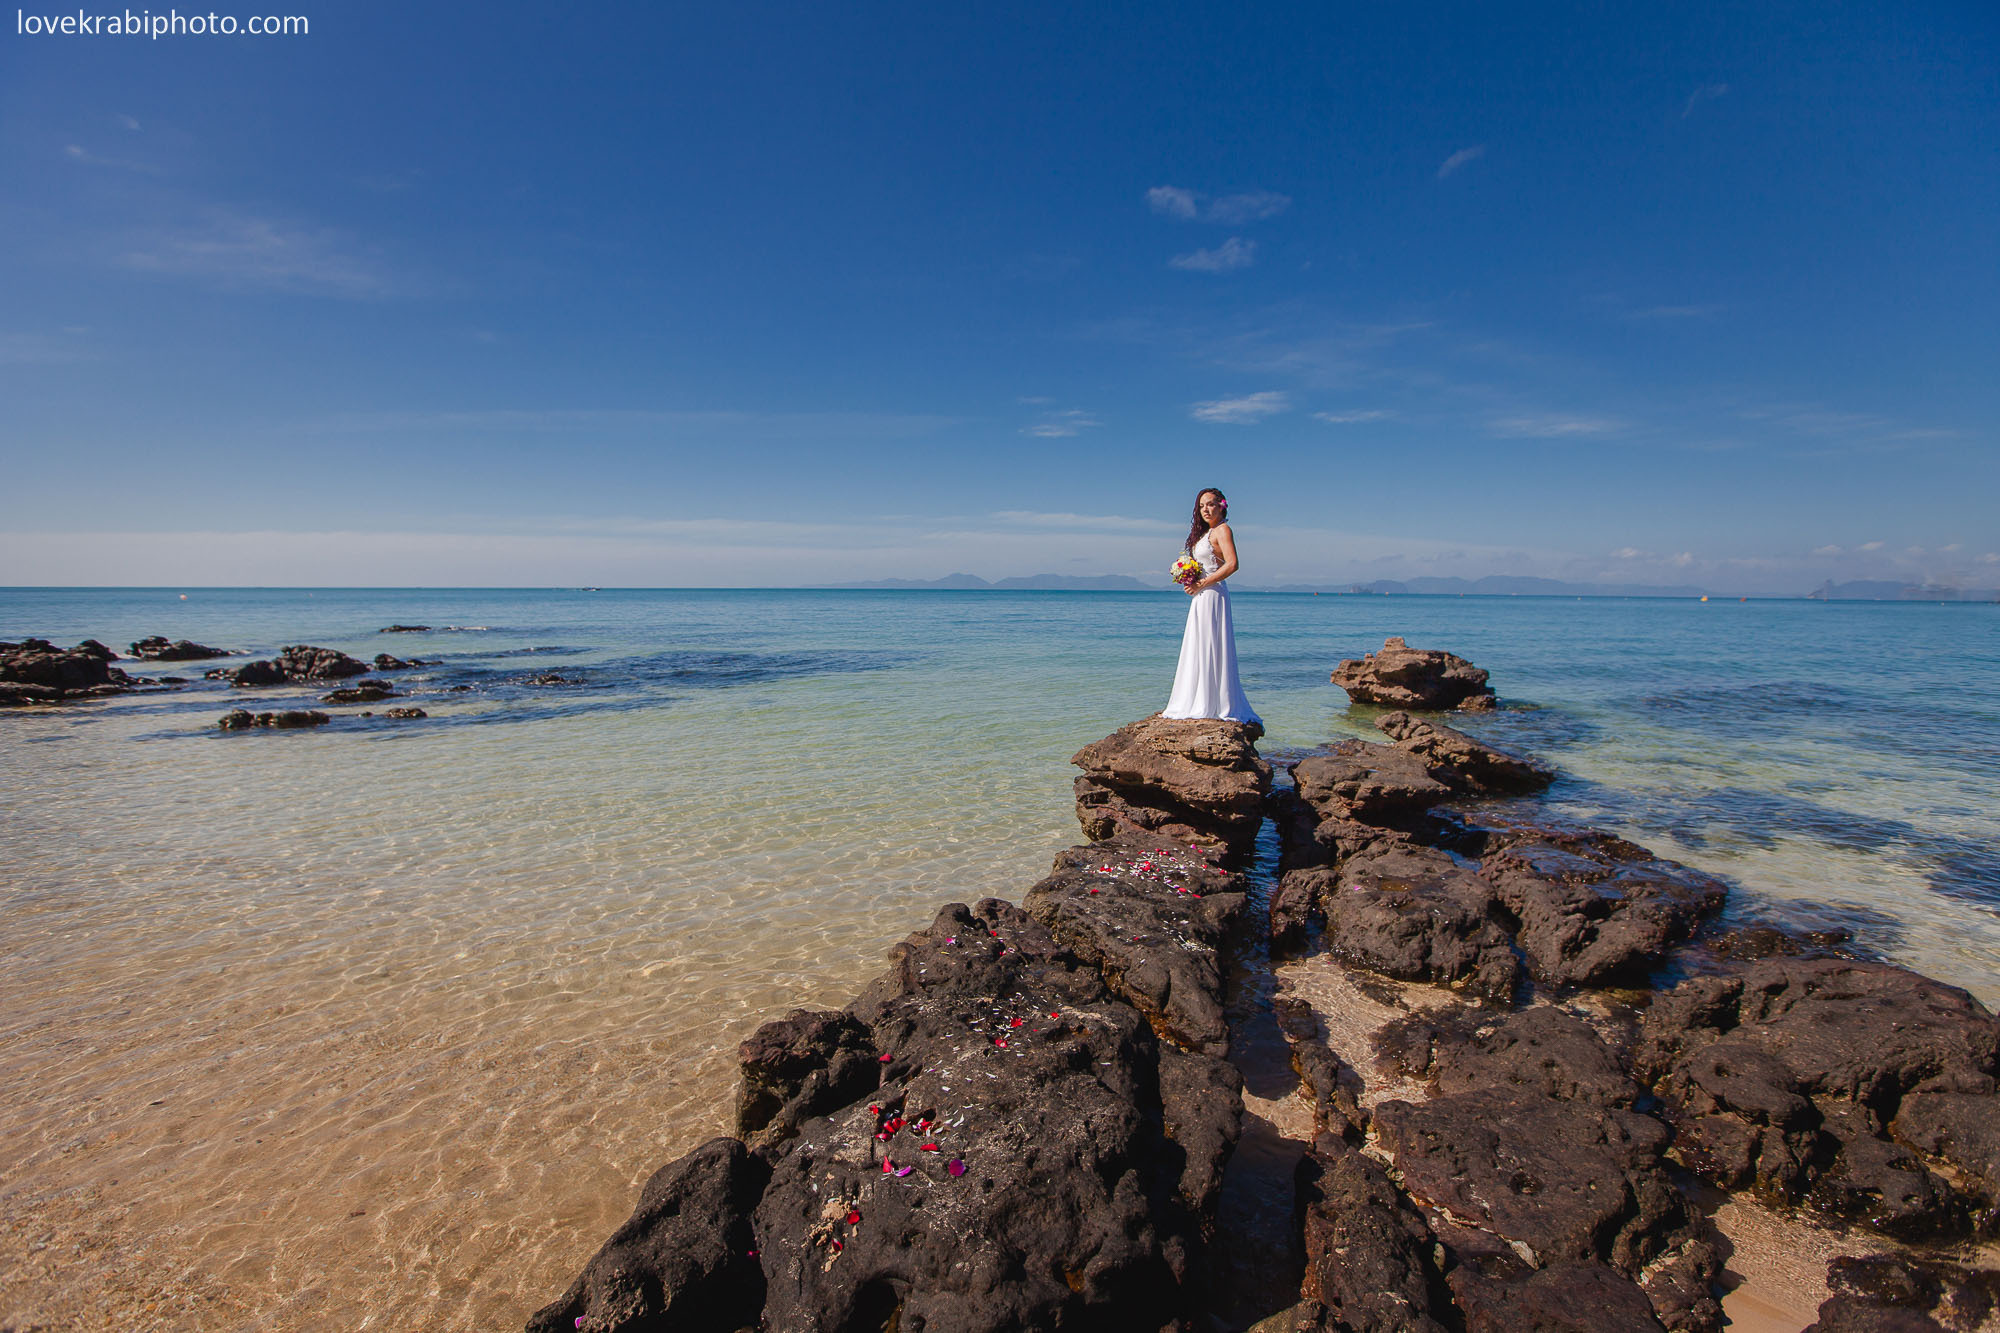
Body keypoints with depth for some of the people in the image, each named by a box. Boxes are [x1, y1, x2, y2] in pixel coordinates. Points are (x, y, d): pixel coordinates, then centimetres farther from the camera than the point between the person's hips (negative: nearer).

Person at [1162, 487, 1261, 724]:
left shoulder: (1222, 530, -7)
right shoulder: (1204, 533, 19)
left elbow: (1232, 564, -19)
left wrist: (1202, 584, -17)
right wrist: (1190, 580, 3)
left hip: (1212, 594, -10)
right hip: (1200, 598, 10)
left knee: (1209, 649, -7)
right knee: (1197, 650, 10)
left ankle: (1214, 705, -2)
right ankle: (1197, 704, 15)